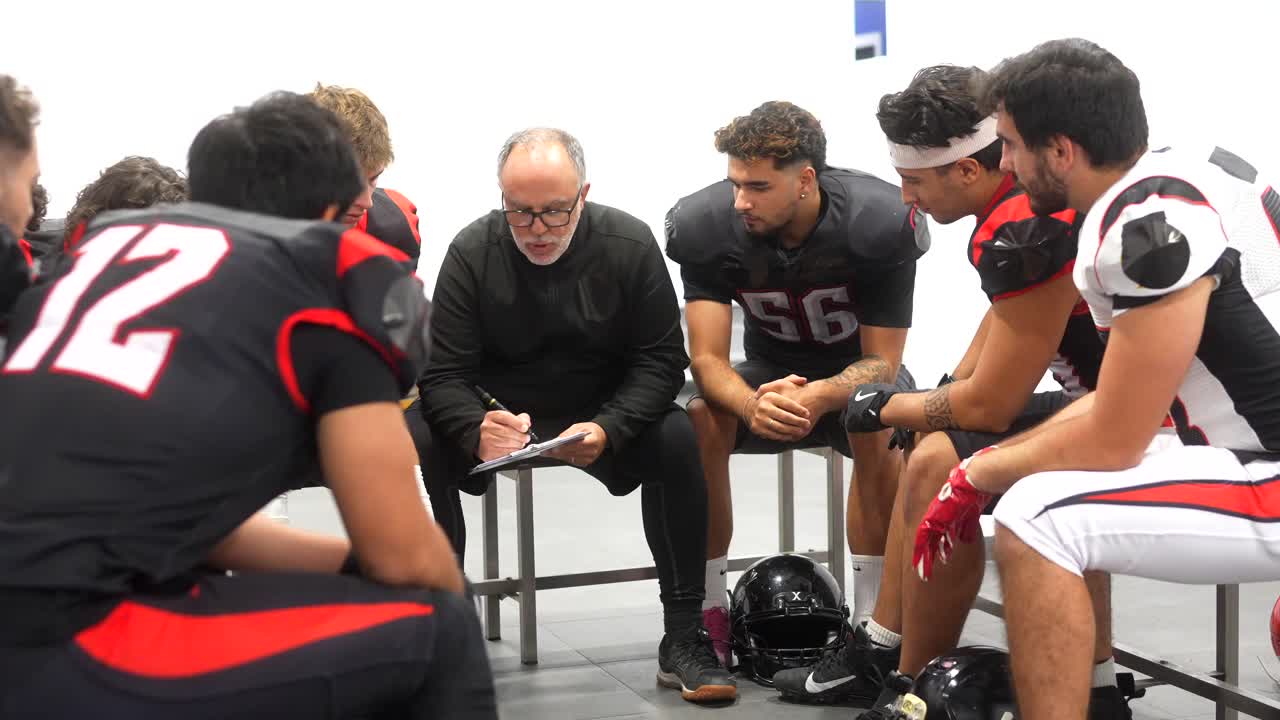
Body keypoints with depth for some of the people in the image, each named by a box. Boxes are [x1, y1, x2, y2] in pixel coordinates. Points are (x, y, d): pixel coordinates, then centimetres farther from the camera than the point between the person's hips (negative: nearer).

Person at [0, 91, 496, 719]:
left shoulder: (105, 244, 22)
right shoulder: (339, 272, 4)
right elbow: (405, 558, 6)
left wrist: (346, 562, 30)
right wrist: (447, 596, 28)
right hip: (51, 656, -8)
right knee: (434, 634, 8)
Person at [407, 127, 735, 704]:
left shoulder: (630, 245, -10)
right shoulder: (472, 252, -11)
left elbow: (661, 359, -10)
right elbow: (443, 375, -14)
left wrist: (608, 429, -29)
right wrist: (477, 430, -38)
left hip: (606, 414, 0)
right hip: (499, 415, 0)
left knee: (677, 438, -30)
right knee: (418, 438, -29)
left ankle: (684, 639, -19)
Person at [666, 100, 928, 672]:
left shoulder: (878, 222, -27)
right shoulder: (707, 224, -21)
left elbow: (882, 363, -22)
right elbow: (707, 358, -22)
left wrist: (817, 398, -44)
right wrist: (754, 406, -46)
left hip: (857, 372, -2)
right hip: (770, 375, 2)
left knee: (880, 428, -36)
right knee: (699, 420, -29)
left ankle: (872, 620, -27)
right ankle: (708, 613, -19)